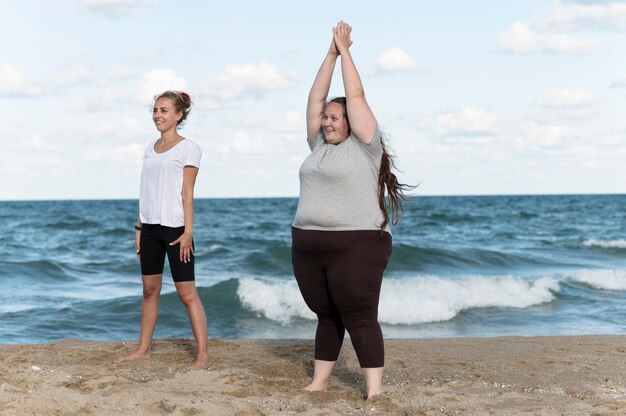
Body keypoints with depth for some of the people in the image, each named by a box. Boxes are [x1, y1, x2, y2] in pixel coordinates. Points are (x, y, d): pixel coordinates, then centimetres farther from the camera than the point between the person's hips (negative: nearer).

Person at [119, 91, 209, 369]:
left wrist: (188, 232, -14)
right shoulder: (151, 148, 13)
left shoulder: (188, 149, -5)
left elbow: (187, 193, -10)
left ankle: (202, 355, -4)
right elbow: (145, 192, 14)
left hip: (175, 228, -6)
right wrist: (139, 228, 11)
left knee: (187, 293, -6)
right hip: (150, 227, 6)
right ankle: (144, 348, 21)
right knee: (150, 289, 12)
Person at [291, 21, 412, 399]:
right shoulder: (319, 145, 14)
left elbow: (356, 97, -8)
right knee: (326, 317, 14)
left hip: (356, 247, -7)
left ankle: (375, 391, -5)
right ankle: (320, 381, 21)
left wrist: (345, 51, -1)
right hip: (309, 247, 7)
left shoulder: (364, 146, -3)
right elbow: (315, 99, 13)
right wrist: (331, 54, 9)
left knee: (360, 319, -7)